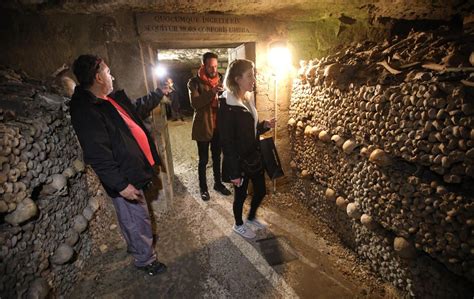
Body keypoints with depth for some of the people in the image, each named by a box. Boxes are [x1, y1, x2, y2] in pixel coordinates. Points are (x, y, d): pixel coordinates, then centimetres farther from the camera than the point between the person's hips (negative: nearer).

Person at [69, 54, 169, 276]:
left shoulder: (109, 99, 7)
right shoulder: (85, 110, -22)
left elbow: (137, 108, 24)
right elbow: (97, 155, -26)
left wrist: (160, 93, 30)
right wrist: (120, 184, -25)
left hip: (133, 171, 10)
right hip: (125, 178, -10)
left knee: (133, 219, 28)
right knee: (138, 221, 9)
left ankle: (135, 247, 51)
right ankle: (145, 260, 32)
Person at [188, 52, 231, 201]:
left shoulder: (220, 79, 7)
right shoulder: (195, 82, -8)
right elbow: (194, 103, -22)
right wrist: (212, 92, -34)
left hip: (218, 126, 5)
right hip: (203, 127, -4)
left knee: (217, 158, 17)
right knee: (203, 160, 7)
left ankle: (218, 183, 35)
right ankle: (203, 188, 25)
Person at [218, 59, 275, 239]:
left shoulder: (249, 98, 5)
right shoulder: (227, 106, -21)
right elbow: (226, 142, -20)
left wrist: (265, 125, -4)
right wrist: (234, 172, -18)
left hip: (254, 156, 8)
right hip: (239, 161, -8)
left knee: (261, 190, 19)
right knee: (240, 194, 13)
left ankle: (251, 218, 47)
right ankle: (239, 225, 40)